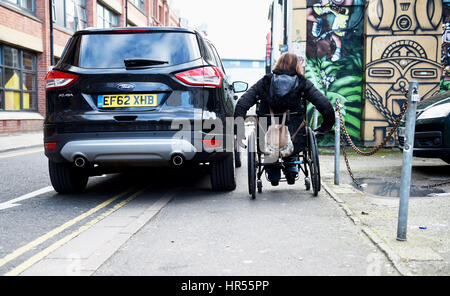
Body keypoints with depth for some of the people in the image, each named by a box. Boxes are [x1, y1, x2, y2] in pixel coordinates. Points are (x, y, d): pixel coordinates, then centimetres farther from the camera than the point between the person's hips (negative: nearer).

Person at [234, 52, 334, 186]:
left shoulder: (264, 82, 2)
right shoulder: (303, 84, -1)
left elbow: (242, 103, -9)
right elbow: (325, 106, -8)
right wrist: (325, 127, 6)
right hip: (295, 144, 0)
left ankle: (273, 175, 43)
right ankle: (291, 170, 35)